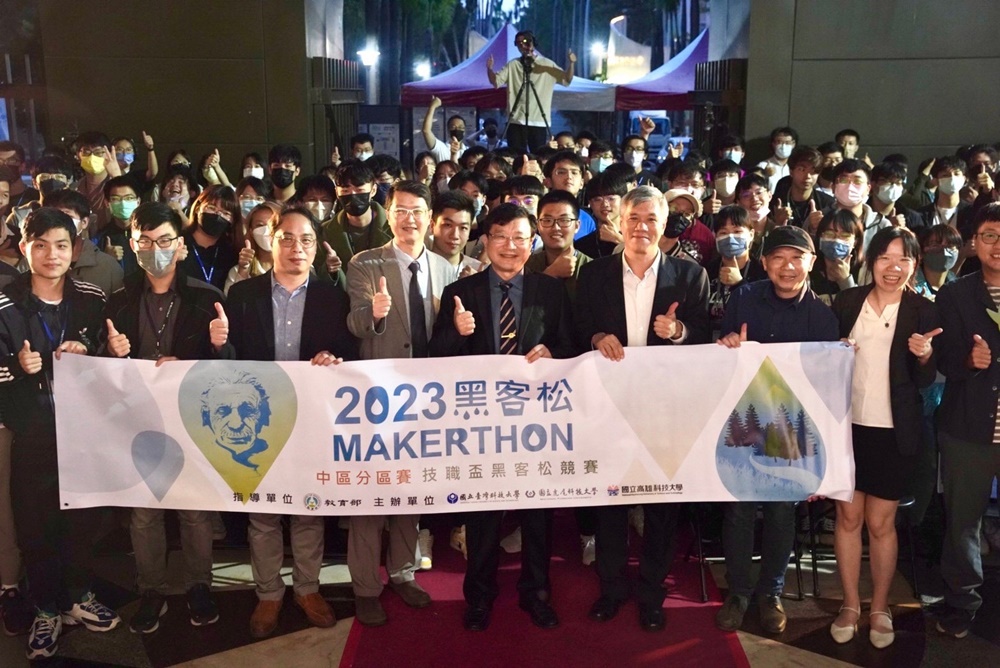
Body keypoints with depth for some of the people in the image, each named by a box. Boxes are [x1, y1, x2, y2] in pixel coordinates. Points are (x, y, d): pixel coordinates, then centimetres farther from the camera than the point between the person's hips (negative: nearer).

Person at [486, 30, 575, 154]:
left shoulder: (547, 64, 5)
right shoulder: (512, 65, 10)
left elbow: (566, 80, 0)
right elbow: (496, 82, 5)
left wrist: (571, 64, -17)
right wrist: (489, 69, -15)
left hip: (539, 121, -1)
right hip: (516, 121, 1)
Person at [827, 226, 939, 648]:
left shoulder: (923, 312, -2)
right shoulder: (847, 302, 1)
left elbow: (925, 381, -4)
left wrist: (924, 356, -24)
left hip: (894, 433, -1)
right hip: (848, 426, 2)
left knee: (880, 523, 7)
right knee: (848, 517, 8)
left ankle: (880, 609, 25)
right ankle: (850, 605, 24)